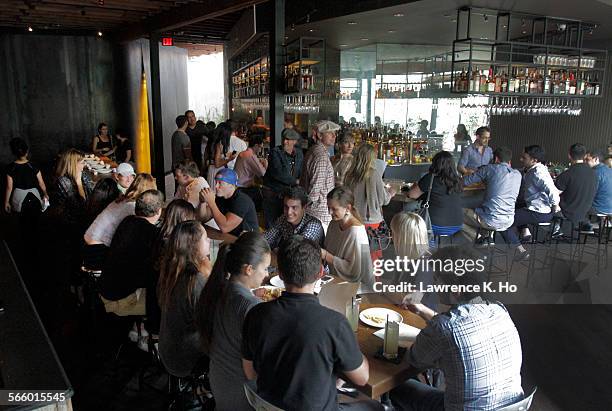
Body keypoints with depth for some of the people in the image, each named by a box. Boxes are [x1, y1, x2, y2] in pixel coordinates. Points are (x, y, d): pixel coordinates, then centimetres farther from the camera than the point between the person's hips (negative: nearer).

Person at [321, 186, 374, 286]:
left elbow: (354, 271, -21)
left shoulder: (356, 232, -20)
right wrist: (319, 253, -7)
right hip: (336, 281, 6)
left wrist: (326, 256, -20)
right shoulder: (334, 224, 3)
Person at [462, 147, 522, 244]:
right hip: (508, 222, 6)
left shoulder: (491, 168, -5)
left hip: (490, 221, -6)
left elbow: (465, 181, 1)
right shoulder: (517, 175, 9)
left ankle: (481, 239, 3)